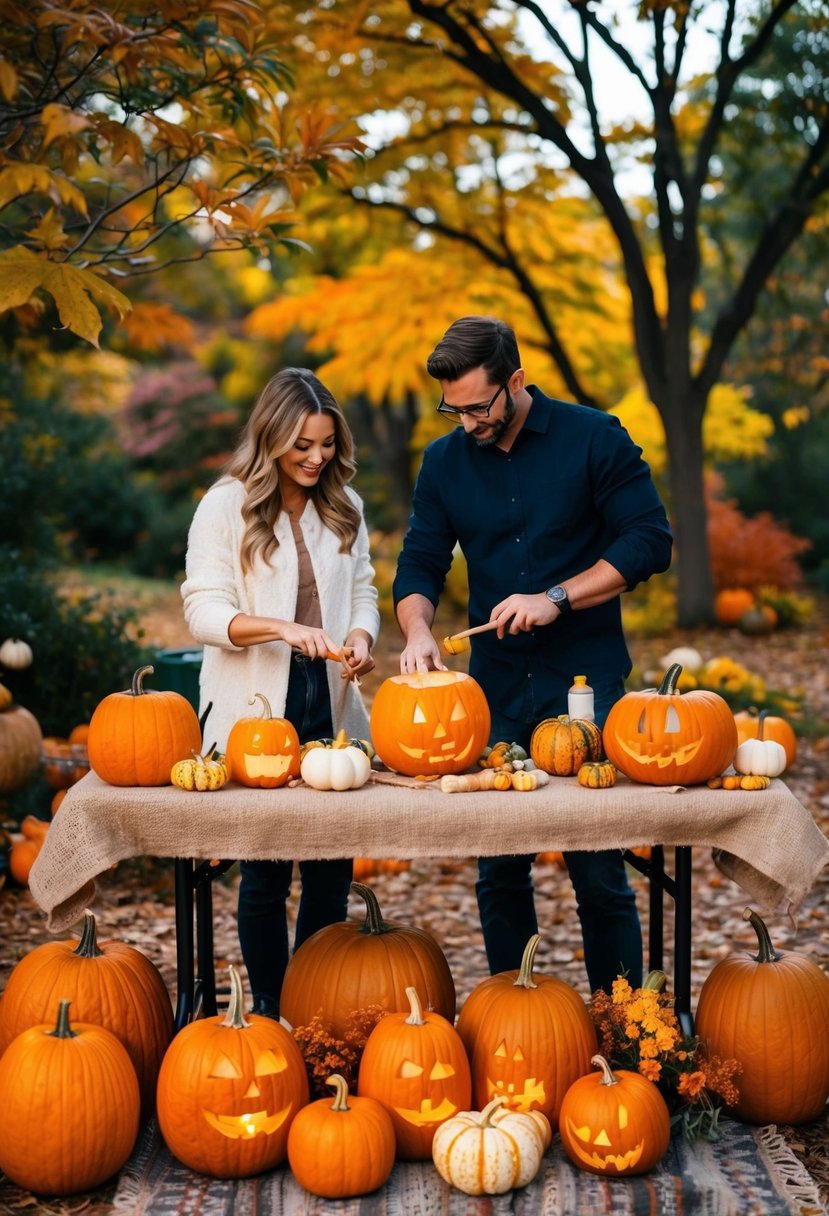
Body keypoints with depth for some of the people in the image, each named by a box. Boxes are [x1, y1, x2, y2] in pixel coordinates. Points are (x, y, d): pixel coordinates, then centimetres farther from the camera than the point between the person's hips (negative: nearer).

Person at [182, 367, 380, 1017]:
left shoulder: (344, 505, 10)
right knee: (266, 872, 4)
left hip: (331, 703, 4)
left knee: (333, 867, 7)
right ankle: (269, 1011, 19)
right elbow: (203, 609, -10)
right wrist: (282, 629, -24)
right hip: (257, 708, -4)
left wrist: (360, 637, -7)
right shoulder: (227, 505, -4)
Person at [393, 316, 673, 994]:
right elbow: (420, 564, 8)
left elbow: (650, 541, -6)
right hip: (496, 690, 4)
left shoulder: (594, 439, -3)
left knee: (599, 874, 0)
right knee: (499, 873, 8)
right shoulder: (445, 461, 8)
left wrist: (556, 597, -15)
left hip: (586, 684, -3)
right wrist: (417, 630, -13)